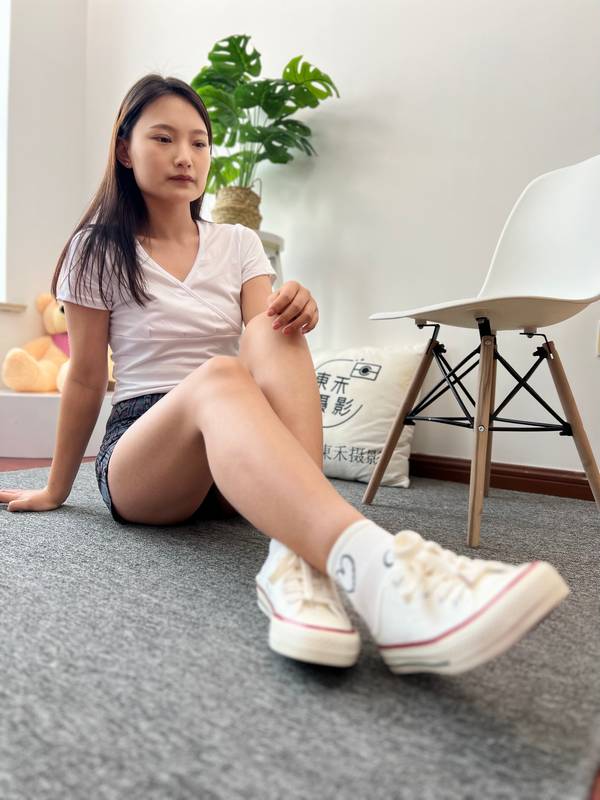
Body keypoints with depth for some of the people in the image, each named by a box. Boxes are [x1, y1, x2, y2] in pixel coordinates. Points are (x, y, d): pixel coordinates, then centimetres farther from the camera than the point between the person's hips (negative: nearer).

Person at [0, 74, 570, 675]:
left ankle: (296, 558, -49)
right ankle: (371, 563, -64)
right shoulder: (98, 250, 4)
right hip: (139, 454, -2)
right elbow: (86, 379, 5)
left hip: (239, 467, 3)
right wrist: (55, 491, 9)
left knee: (274, 337, -28)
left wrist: (294, 312, -28)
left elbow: (266, 332, -4)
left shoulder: (238, 244, 12)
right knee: (218, 377, -37)